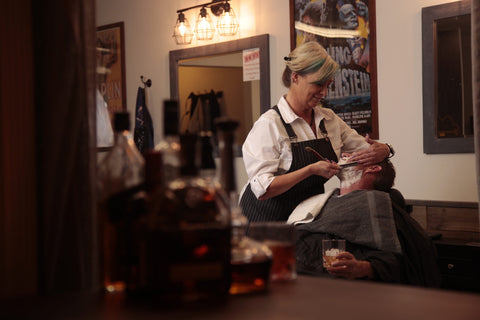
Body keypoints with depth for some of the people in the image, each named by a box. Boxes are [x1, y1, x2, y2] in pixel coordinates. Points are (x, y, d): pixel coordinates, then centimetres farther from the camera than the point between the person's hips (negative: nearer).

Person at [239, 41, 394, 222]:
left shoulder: (329, 119, 8)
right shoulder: (269, 125, -14)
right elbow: (263, 190, -20)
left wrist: (383, 151, -8)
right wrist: (311, 170, -26)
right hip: (267, 220, -5)